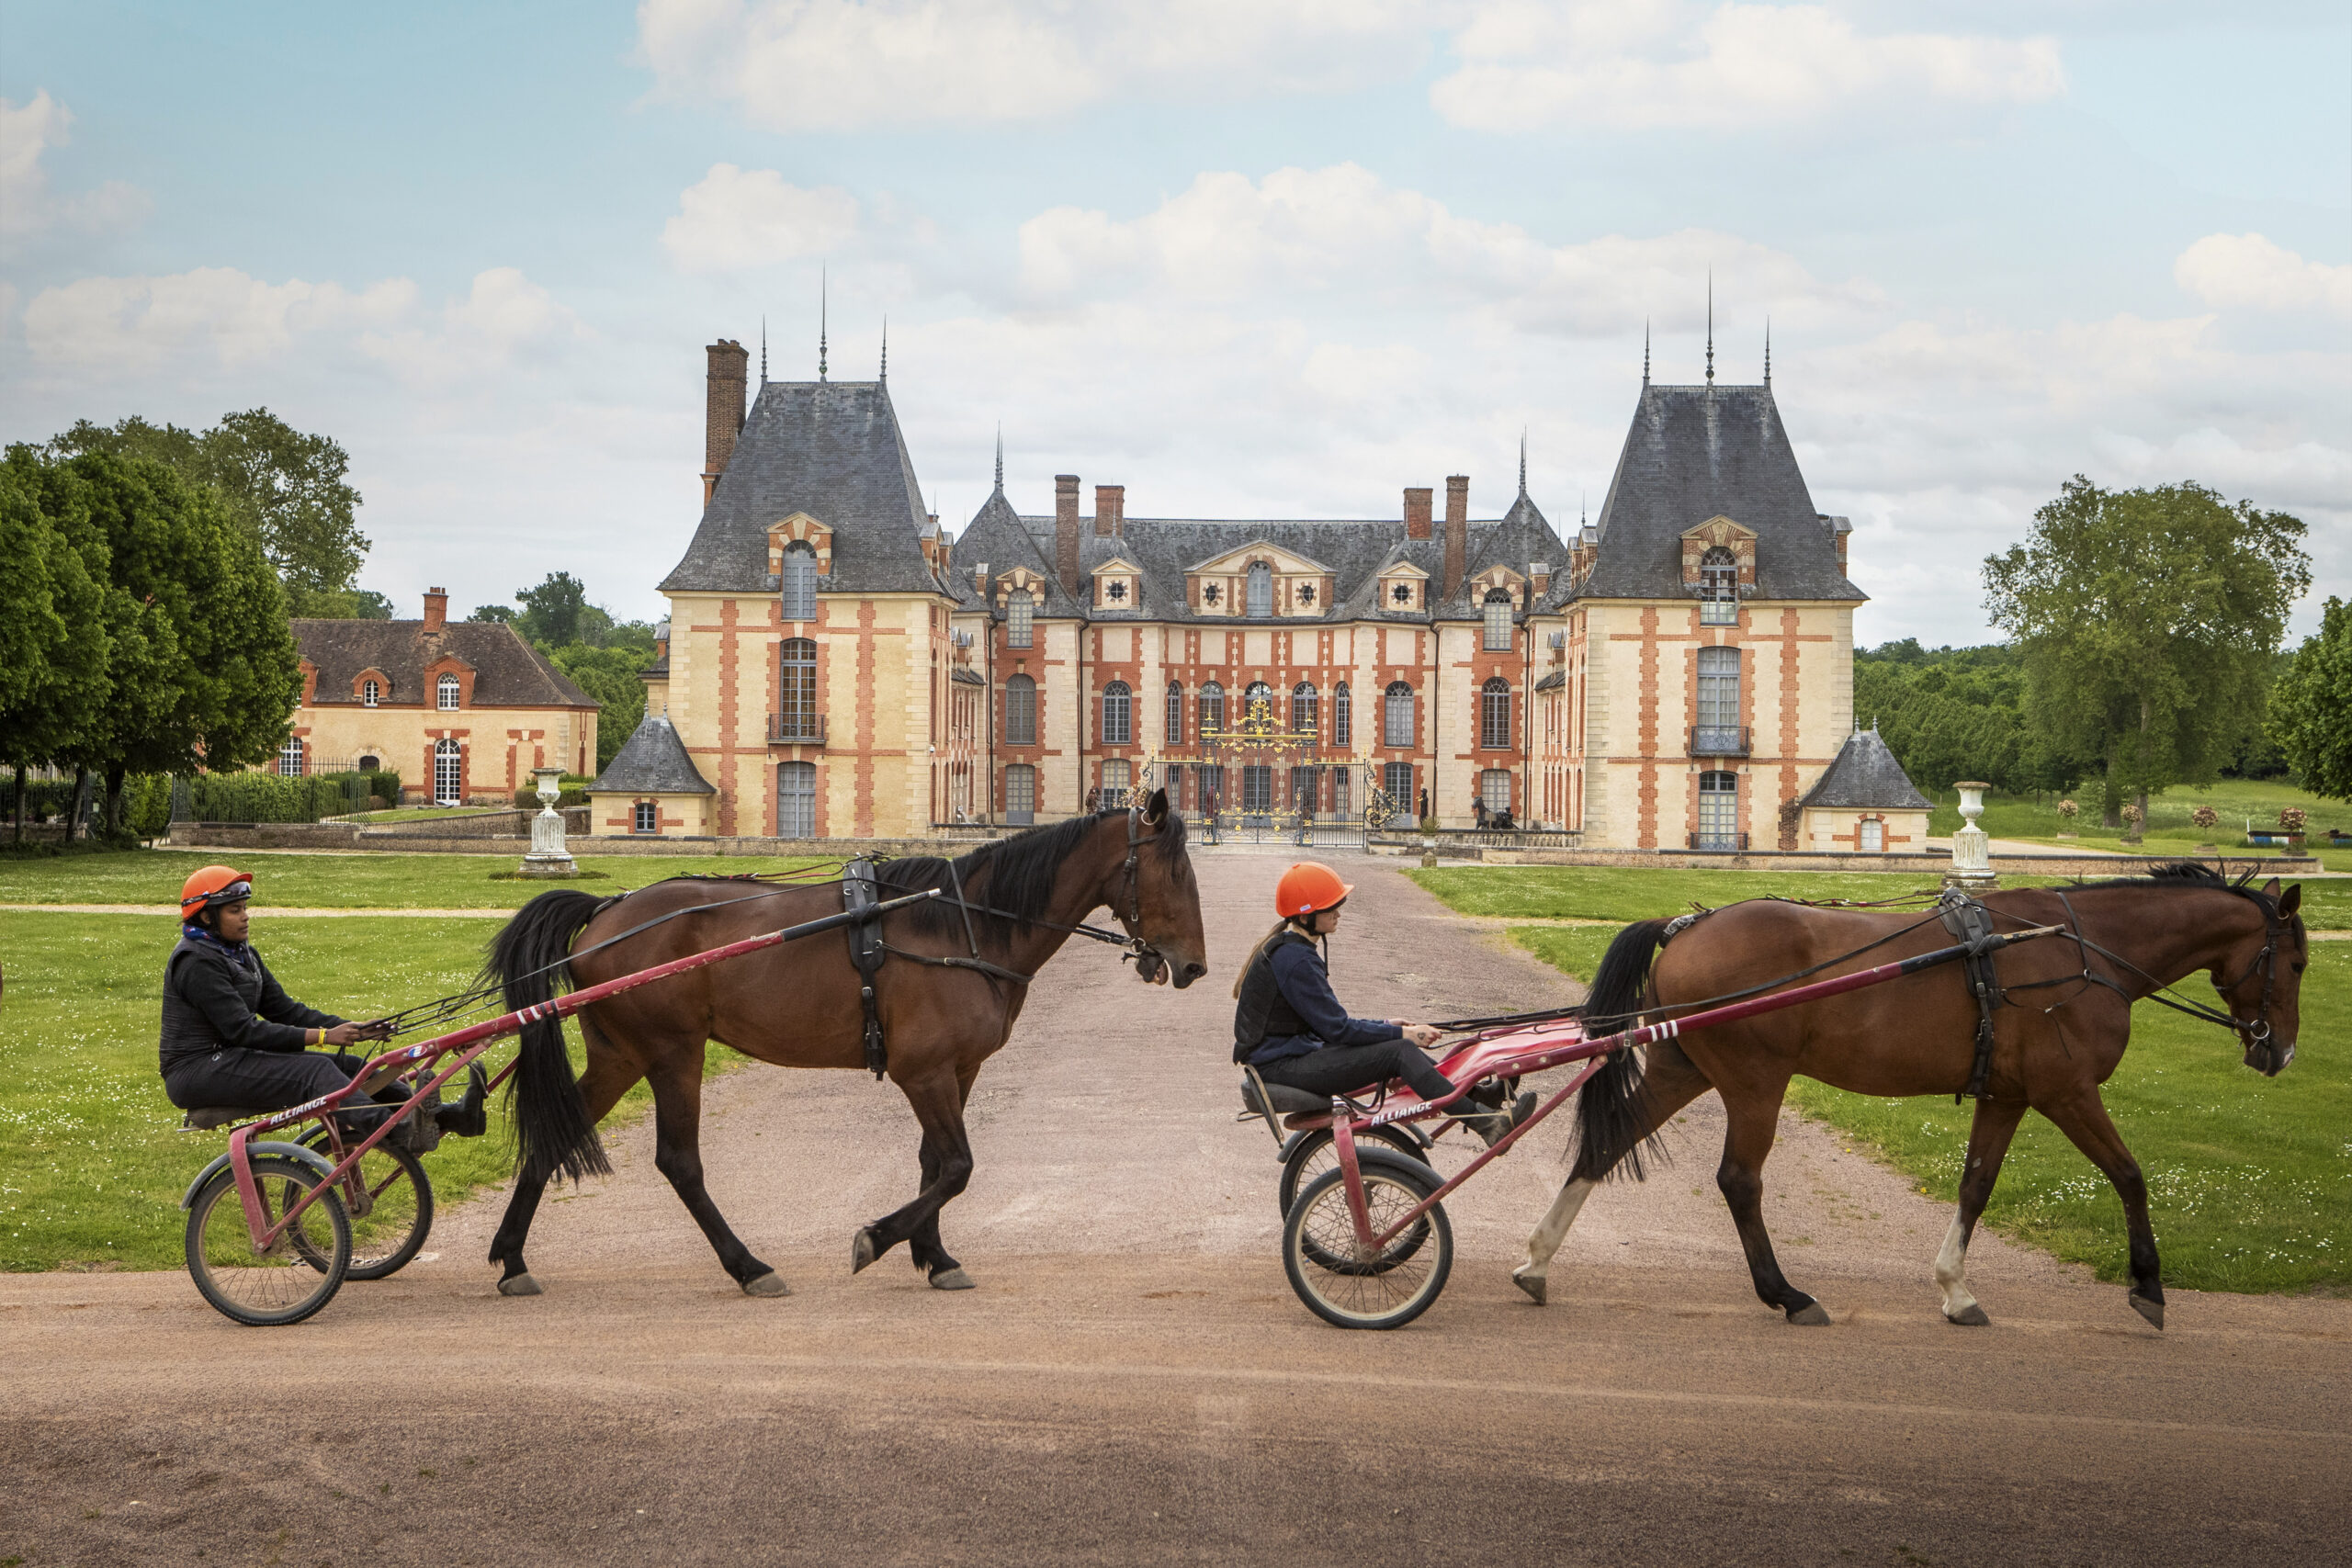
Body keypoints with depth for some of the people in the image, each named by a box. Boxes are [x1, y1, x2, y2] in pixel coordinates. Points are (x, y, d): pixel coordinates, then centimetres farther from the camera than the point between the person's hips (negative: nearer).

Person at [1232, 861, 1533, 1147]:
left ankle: (1473, 1094, 19)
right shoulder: (1295, 959, -20)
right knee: (1400, 1051, -16)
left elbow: (1328, 1021, 17)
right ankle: (1486, 1124, -18)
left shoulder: (1288, 947, 12)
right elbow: (1336, 1028, -19)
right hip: (1281, 1066, -10)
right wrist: (1401, 1033, -12)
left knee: (1397, 1042, 11)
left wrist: (1385, 1025, 10)